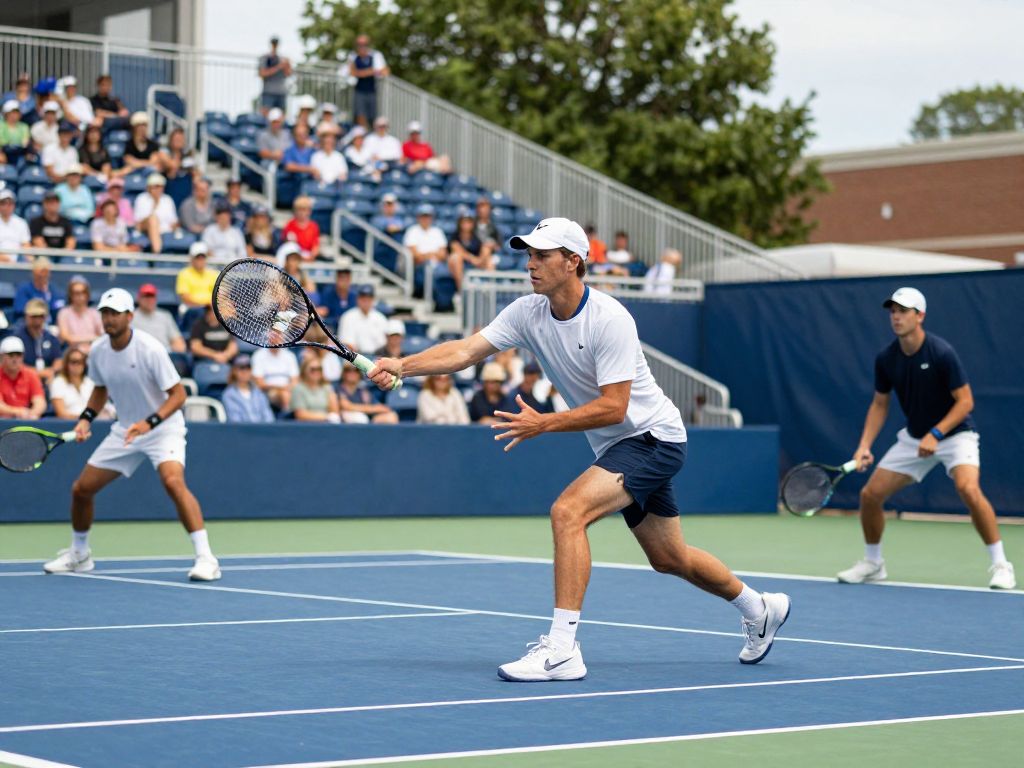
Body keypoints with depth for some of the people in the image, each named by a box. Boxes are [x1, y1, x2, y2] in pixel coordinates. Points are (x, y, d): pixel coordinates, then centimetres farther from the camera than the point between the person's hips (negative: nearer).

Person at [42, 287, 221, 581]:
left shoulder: (149, 349, -22)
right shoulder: (98, 351, -4)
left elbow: (178, 394, -20)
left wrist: (149, 423, -31)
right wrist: (86, 418, 0)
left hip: (163, 428, -6)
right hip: (125, 430, 6)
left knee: (173, 481, -33)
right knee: (81, 489, 6)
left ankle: (205, 558, -30)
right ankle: (78, 554, 32)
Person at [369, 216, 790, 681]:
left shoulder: (608, 320, -25)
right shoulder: (528, 312, -5)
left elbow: (613, 407, -28)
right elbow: (465, 351, -15)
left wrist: (544, 424, -33)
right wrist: (401, 365, -29)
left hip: (652, 437, -8)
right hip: (618, 447, 8)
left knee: (568, 511, -27)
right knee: (669, 560, 20)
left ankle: (562, 650, -28)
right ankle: (760, 609, 44)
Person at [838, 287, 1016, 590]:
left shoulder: (942, 353, -23)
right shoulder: (885, 358, -6)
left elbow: (965, 401, -19)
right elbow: (879, 404, 6)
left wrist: (935, 435, -28)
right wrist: (864, 446, -6)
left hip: (954, 433, -6)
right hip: (913, 437, 6)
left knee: (968, 488, -32)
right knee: (870, 494, -1)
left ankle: (1000, 565, -20)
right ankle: (872, 563, 23)